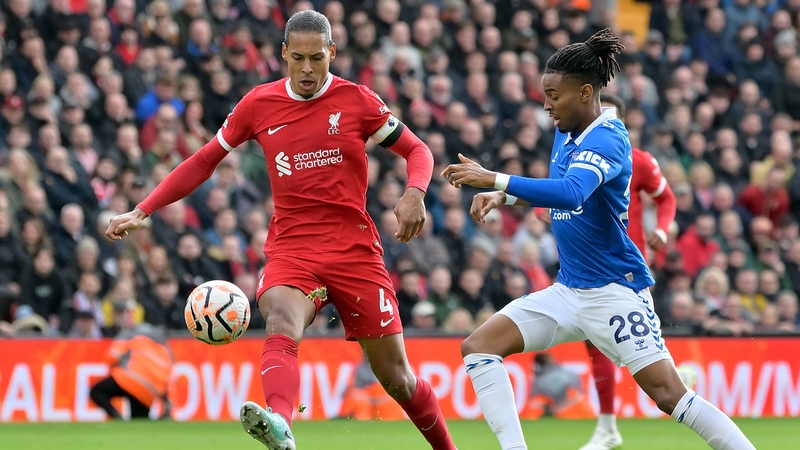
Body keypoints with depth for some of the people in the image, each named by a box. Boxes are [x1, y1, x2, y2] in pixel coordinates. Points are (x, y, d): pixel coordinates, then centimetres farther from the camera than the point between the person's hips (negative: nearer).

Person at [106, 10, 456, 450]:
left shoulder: (357, 100, -1)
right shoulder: (259, 105, 4)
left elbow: (417, 151, 6)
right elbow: (204, 162, 13)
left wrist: (414, 193, -16)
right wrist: (142, 211, 7)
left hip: (355, 250, 0)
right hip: (290, 248, 0)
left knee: (395, 378, 3)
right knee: (281, 326, -34)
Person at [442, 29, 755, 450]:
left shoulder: (607, 139, -18)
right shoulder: (565, 134, 8)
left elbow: (570, 193, -37)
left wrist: (493, 179, -42)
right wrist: (502, 196, 9)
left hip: (614, 288, -9)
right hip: (568, 290, 9)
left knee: (669, 394, -16)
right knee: (477, 347, -4)